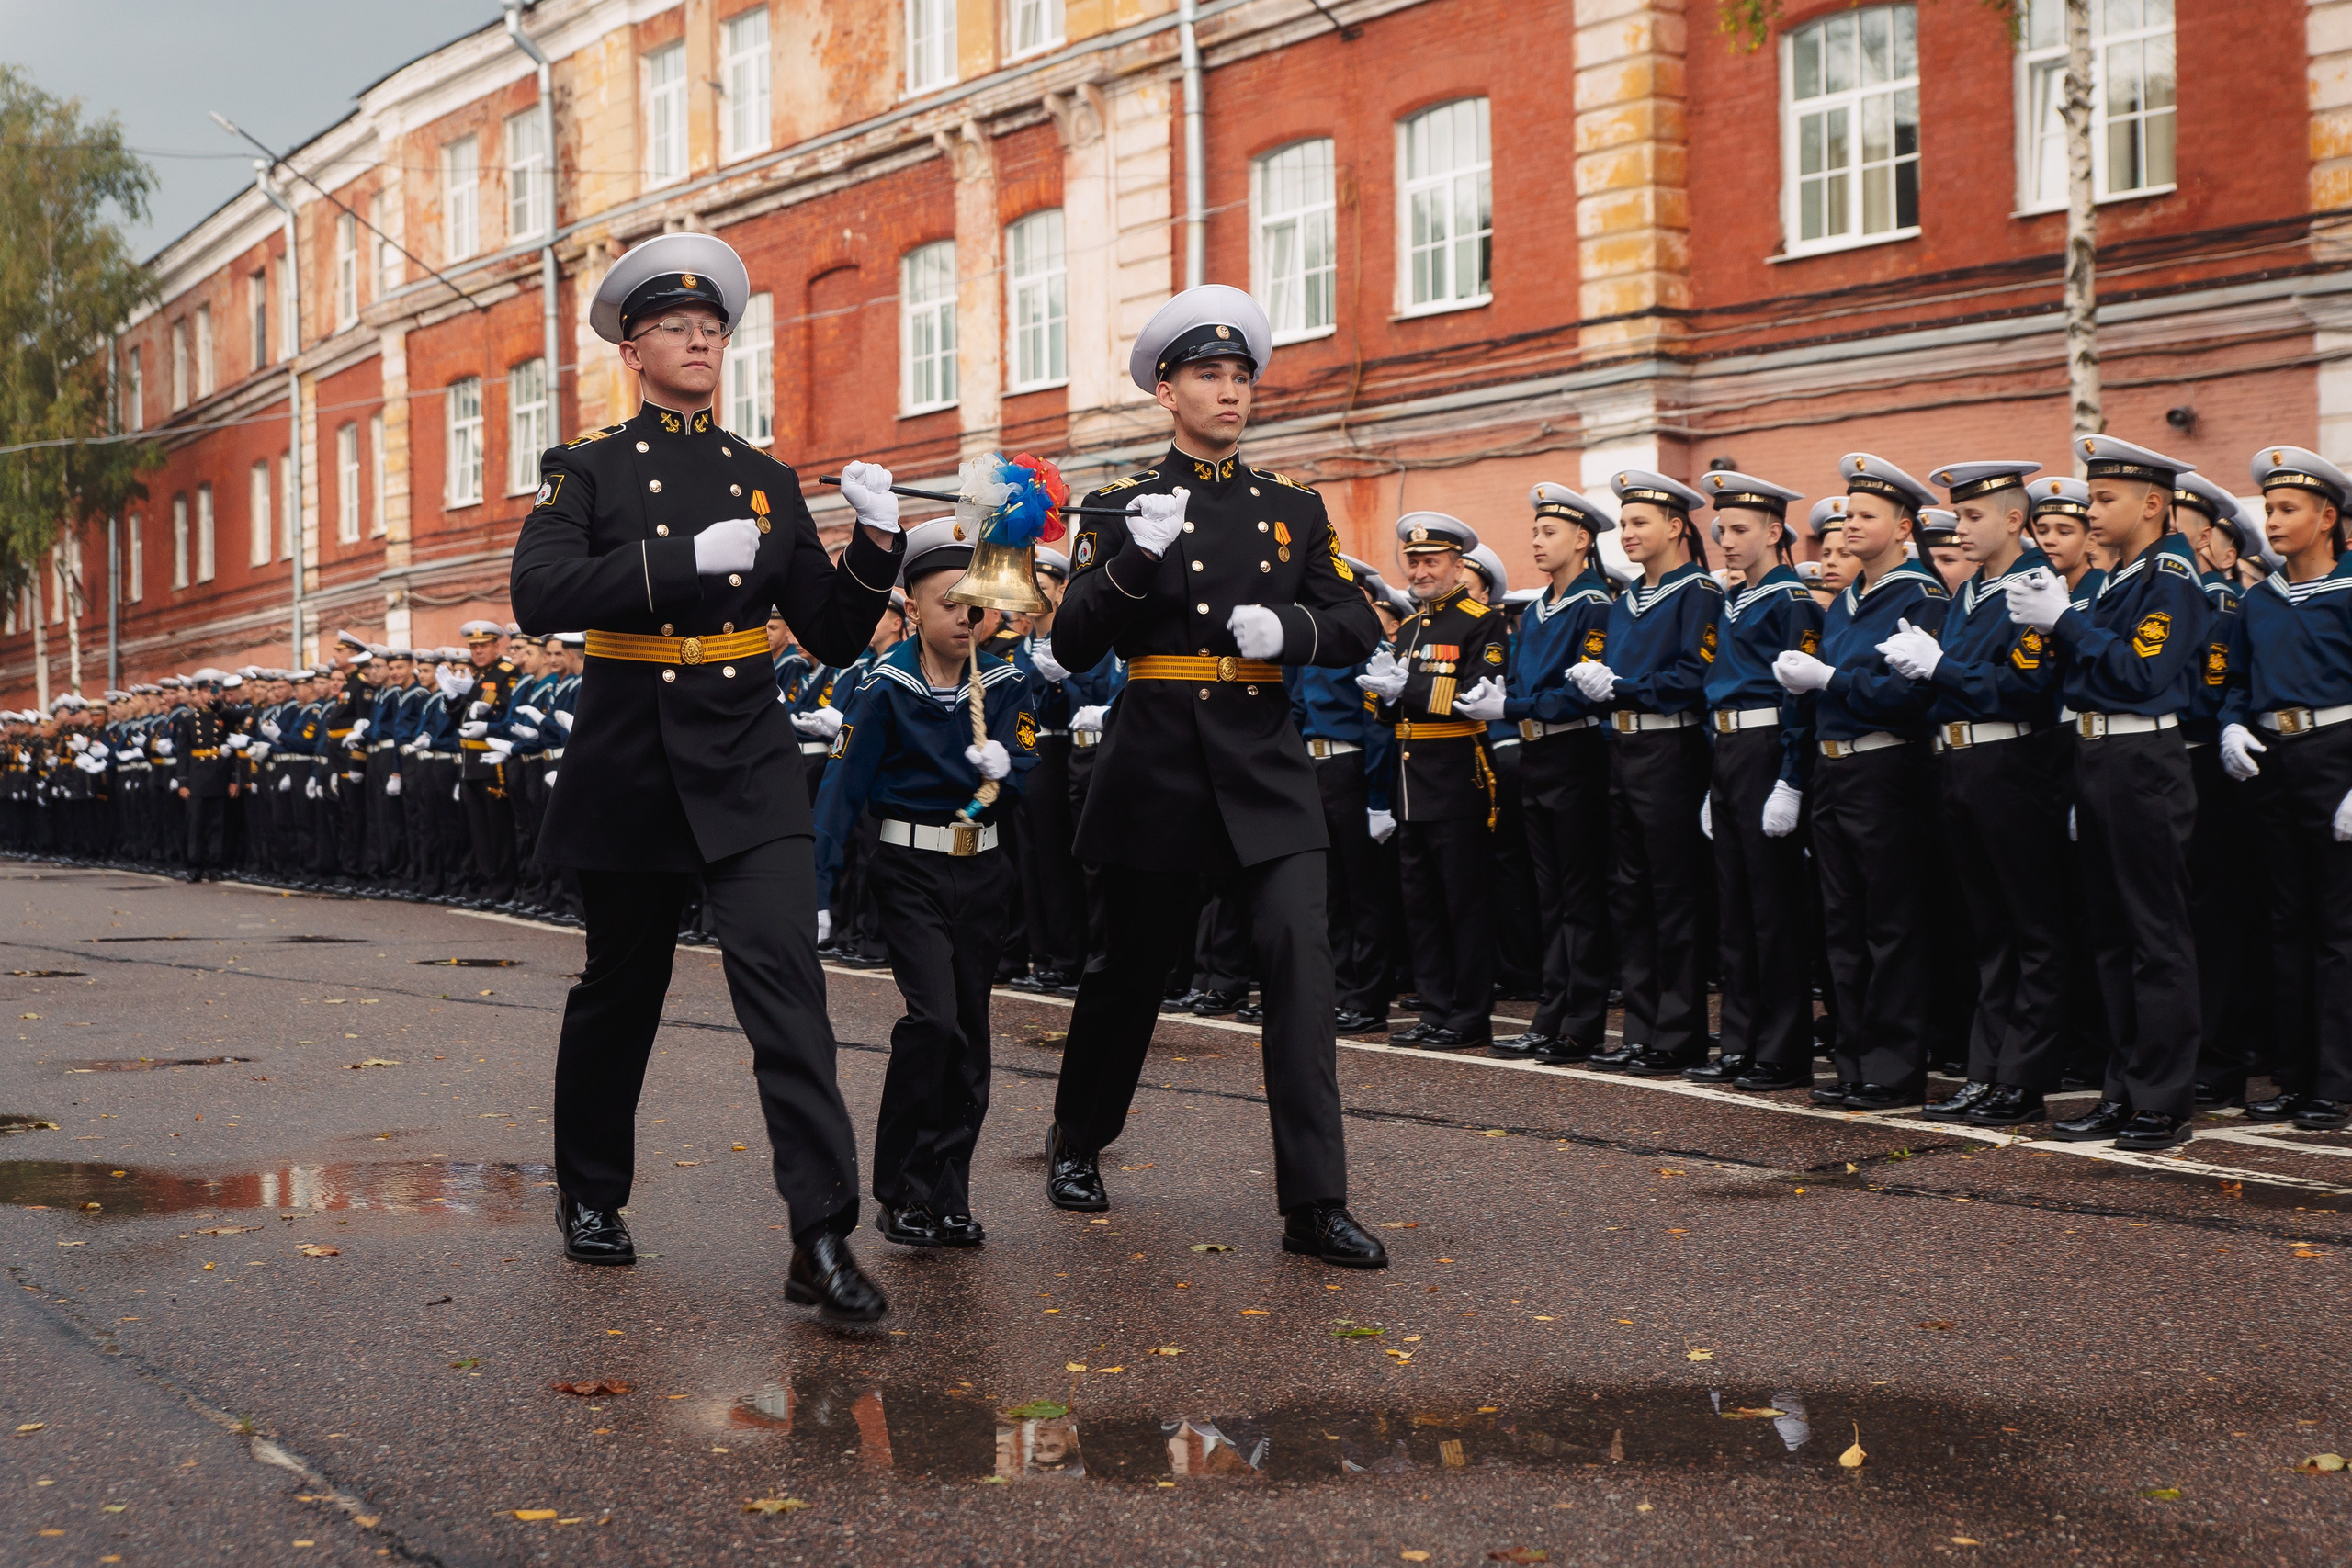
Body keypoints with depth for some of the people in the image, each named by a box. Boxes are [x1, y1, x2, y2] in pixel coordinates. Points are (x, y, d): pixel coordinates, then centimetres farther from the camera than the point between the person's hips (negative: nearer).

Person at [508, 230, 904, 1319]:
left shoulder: (765, 480, 10)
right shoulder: (589, 468, 2)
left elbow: (833, 636, 10)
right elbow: (537, 594, -16)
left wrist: (876, 544, -8)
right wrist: (687, 557, -25)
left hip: (748, 771, 1)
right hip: (630, 768, -1)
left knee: (784, 978, -13)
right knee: (620, 988, 13)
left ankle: (823, 1240, -15)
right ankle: (589, 1196, 35)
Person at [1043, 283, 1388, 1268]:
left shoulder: (1294, 509, 11)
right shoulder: (1125, 506, 3)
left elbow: (1356, 629, 6)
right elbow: (1072, 646, -5)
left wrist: (1288, 628, -14)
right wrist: (1136, 557, -20)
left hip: (1265, 766, 2)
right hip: (1156, 766, -1)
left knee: (1302, 958, -12)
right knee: (1131, 964, 11)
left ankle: (1314, 1203, -10)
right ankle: (1078, 1142, 36)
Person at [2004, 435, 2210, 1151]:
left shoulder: (2170, 578, -10)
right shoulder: (2113, 581, 16)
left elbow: (2142, 672, -20)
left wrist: (2066, 621, -16)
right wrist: (2057, 621, 3)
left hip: (2142, 766, -9)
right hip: (2097, 761, 9)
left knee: (2157, 937, -3)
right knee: (2112, 936, 12)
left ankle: (2166, 1104, 2)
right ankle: (2124, 1090, 20)